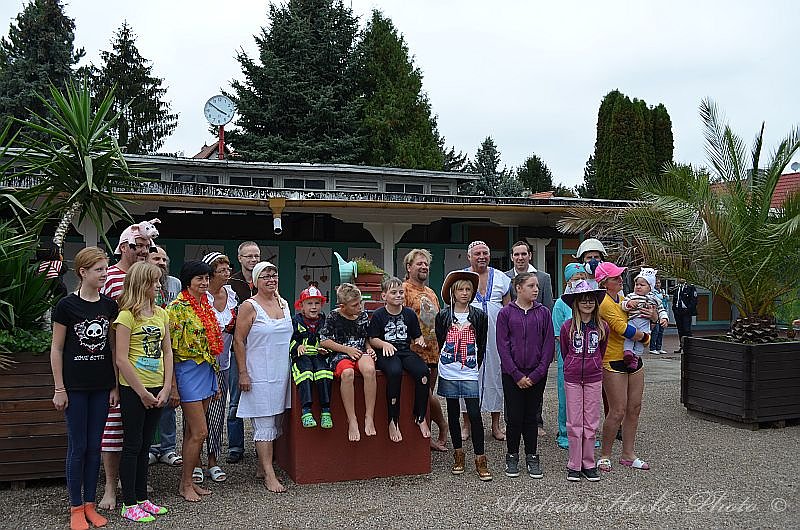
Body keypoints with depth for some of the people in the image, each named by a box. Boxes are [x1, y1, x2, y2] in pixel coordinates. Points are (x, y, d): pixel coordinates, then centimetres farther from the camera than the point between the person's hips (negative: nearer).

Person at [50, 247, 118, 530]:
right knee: (77, 447, 3)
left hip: (101, 386, 4)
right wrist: (59, 389, -7)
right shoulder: (67, 305, -8)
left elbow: (113, 347, 9)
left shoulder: (109, 305, 4)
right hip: (75, 387, -4)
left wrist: (115, 385, 6)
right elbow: (56, 349, -5)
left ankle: (90, 505, 20)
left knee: (94, 446, 9)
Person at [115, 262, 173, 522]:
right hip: (133, 390, -6)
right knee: (132, 445, 2)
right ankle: (129, 504, 12)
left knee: (145, 444, 14)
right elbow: (121, 359, -15)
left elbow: (167, 353, 9)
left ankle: (142, 498, 24)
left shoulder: (161, 314, 8)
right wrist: (142, 392, -12)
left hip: (156, 389, 6)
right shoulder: (127, 316, -12)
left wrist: (166, 388, -1)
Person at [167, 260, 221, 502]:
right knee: (200, 432, -6)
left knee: (192, 431, 13)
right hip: (188, 371, -7)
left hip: (206, 370, 7)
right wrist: (173, 386, -17)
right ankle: (186, 484, 8)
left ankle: (190, 480, 20)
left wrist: (215, 379, 18)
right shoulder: (177, 308, -12)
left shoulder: (205, 306, 12)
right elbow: (170, 349, -14)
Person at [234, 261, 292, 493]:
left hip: (281, 373, 7)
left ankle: (262, 466, 23)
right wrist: (243, 373, -13)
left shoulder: (284, 304, 11)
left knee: (276, 421, 11)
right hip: (260, 374, -7)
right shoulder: (249, 306, -8)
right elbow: (238, 341, -9)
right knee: (265, 424, -6)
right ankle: (269, 475, -3)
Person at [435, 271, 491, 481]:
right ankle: (458, 454, 22)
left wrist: (475, 365, 7)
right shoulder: (443, 316, 2)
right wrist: (447, 361, 11)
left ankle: (480, 459, -1)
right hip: (448, 372, 1)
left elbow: (481, 345, 8)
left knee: (474, 414, -7)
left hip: (470, 373, -1)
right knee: (453, 413, 10)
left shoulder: (479, 316, 2)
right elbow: (440, 341, 11)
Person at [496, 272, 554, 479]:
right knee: (514, 416, 3)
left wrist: (536, 374, -7)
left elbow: (549, 345, 1)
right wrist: (517, 375, -11)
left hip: (536, 374, 1)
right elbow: (503, 346, -5)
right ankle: (512, 457, 18)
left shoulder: (543, 313, 3)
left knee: (531, 416, 8)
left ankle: (532, 458, 19)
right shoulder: (506, 313, -2)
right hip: (512, 374, -1)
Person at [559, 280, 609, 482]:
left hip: (594, 378, 1)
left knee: (591, 423, 6)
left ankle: (589, 464, 16)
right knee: (574, 424, 2)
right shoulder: (567, 326, -4)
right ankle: (574, 465, 11)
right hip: (572, 378, -1)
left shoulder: (602, 327, 0)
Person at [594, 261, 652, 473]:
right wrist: (644, 335, -8)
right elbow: (623, 329, -24)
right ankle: (604, 455, 9)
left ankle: (628, 454, 21)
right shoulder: (604, 303, -16)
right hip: (613, 362, -9)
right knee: (618, 411, -7)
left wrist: (652, 315, 3)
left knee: (634, 408, 10)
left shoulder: (623, 299, 12)